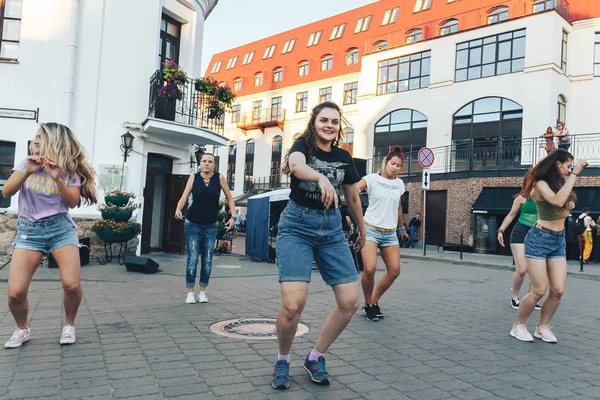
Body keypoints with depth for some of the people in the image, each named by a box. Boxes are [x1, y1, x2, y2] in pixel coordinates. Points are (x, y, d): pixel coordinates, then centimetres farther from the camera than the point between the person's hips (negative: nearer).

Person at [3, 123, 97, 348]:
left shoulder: (69, 169, 3)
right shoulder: (26, 163, 8)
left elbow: (73, 202, -7)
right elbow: (6, 192, -3)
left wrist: (57, 178, -19)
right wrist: (27, 172, -17)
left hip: (61, 228, -1)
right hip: (29, 230, 2)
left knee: (72, 285, -19)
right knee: (15, 292, -11)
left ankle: (69, 325, 10)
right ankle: (22, 329, 18)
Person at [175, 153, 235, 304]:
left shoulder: (219, 178, -6)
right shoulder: (193, 177, -6)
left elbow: (229, 198, 2)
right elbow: (184, 197, -12)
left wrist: (233, 216, -6)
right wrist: (178, 209, -31)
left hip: (211, 226, 1)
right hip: (192, 224, -1)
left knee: (207, 260, 7)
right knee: (192, 260, -1)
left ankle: (202, 292, 21)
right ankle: (190, 292, 12)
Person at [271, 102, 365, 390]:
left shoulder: (344, 157, 9)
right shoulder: (302, 145, -3)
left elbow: (353, 197, 21)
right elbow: (296, 165, -28)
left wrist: (362, 231, 29)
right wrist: (322, 178, -48)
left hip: (331, 228, 5)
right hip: (297, 225, -5)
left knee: (350, 302, -4)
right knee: (293, 305, -18)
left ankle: (315, 357, 19)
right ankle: (282, 360, 12)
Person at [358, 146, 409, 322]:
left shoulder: (399, 184, 10)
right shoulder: (372, 179, -5)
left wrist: (401, 228, 32)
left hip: (390, 232, 5)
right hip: (370, 229, -5)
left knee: (394, 271, -1)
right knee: (370, 269, -18)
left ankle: (374, 302, 19)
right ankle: (368, 304, 8)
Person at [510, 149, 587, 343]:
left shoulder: (559, 182, 12)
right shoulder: (541, 183, -12)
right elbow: (557, 201, -29)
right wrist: (574, 173, -22)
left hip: (559, 241, 8)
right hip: (539, 239, -7)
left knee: (558, 291, 0)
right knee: (539, 291, -7)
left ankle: (542, 326, 19)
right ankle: (518, 326, 12)